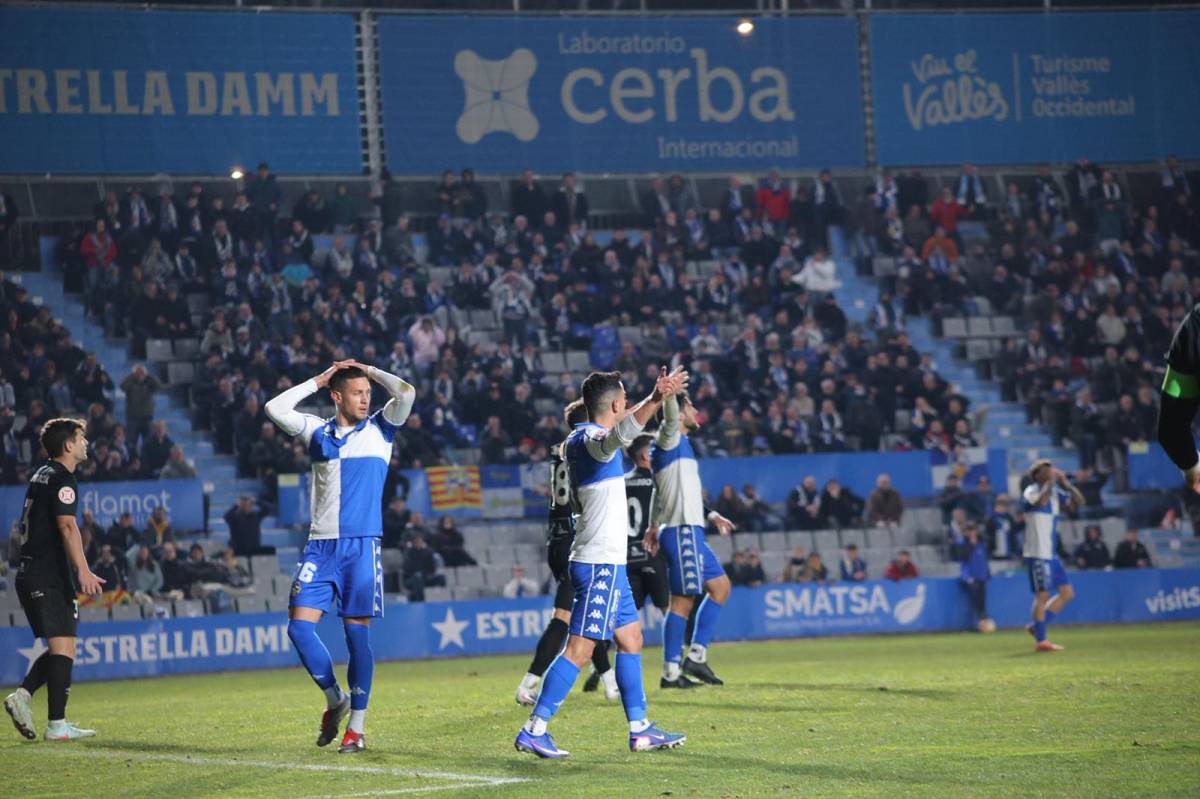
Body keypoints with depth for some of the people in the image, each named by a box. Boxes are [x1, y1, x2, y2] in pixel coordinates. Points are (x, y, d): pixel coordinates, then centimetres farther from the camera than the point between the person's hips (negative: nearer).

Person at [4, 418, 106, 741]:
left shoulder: (42, 475, 19)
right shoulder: (62, 478, -10)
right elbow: (67, 526, -21)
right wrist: (84, 572, -28)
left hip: (28, 574, 10)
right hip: (49, 576, -10)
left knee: (59, 648, 15)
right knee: (64, 646, -9)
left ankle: (22, 695, 0)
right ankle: (57, 725, -12)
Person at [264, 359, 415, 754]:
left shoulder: (379, 429, 6)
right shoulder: (319, 432, 11)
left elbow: (406, 392, -7)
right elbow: (275, 408, 1)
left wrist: (368, 371, 4)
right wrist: (318, 380, 6)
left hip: (362, 546, -2)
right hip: (320, 545, 2)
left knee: (357, 633, -3)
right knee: (299, 625, -8)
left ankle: (357, 728, 4)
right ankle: (335, 699, 13)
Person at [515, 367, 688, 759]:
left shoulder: (577, 440, 13)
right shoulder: (593, 439, -16)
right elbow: (620, 433, -41)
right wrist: (654, 400, -57)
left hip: (607, 563, 10)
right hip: (600, 563, -10)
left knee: (630, 638, 15)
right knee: (580, 648, -10)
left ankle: (640, 728, 19)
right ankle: (534, 730, -10)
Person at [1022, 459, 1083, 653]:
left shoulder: (1056, 493, 14)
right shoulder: (1031, 491, -8)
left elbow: (1078, 502, 10)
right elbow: (1041, 501, -30)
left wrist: (1066, 484, -1)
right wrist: (1050, 482, -21)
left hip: (1052, 554, 8)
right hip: (1037, 554, -8)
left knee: (1067, 593, 7)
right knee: (1043, 595, -10)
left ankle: (1037, 627, 14)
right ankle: (1041, 641, -6)